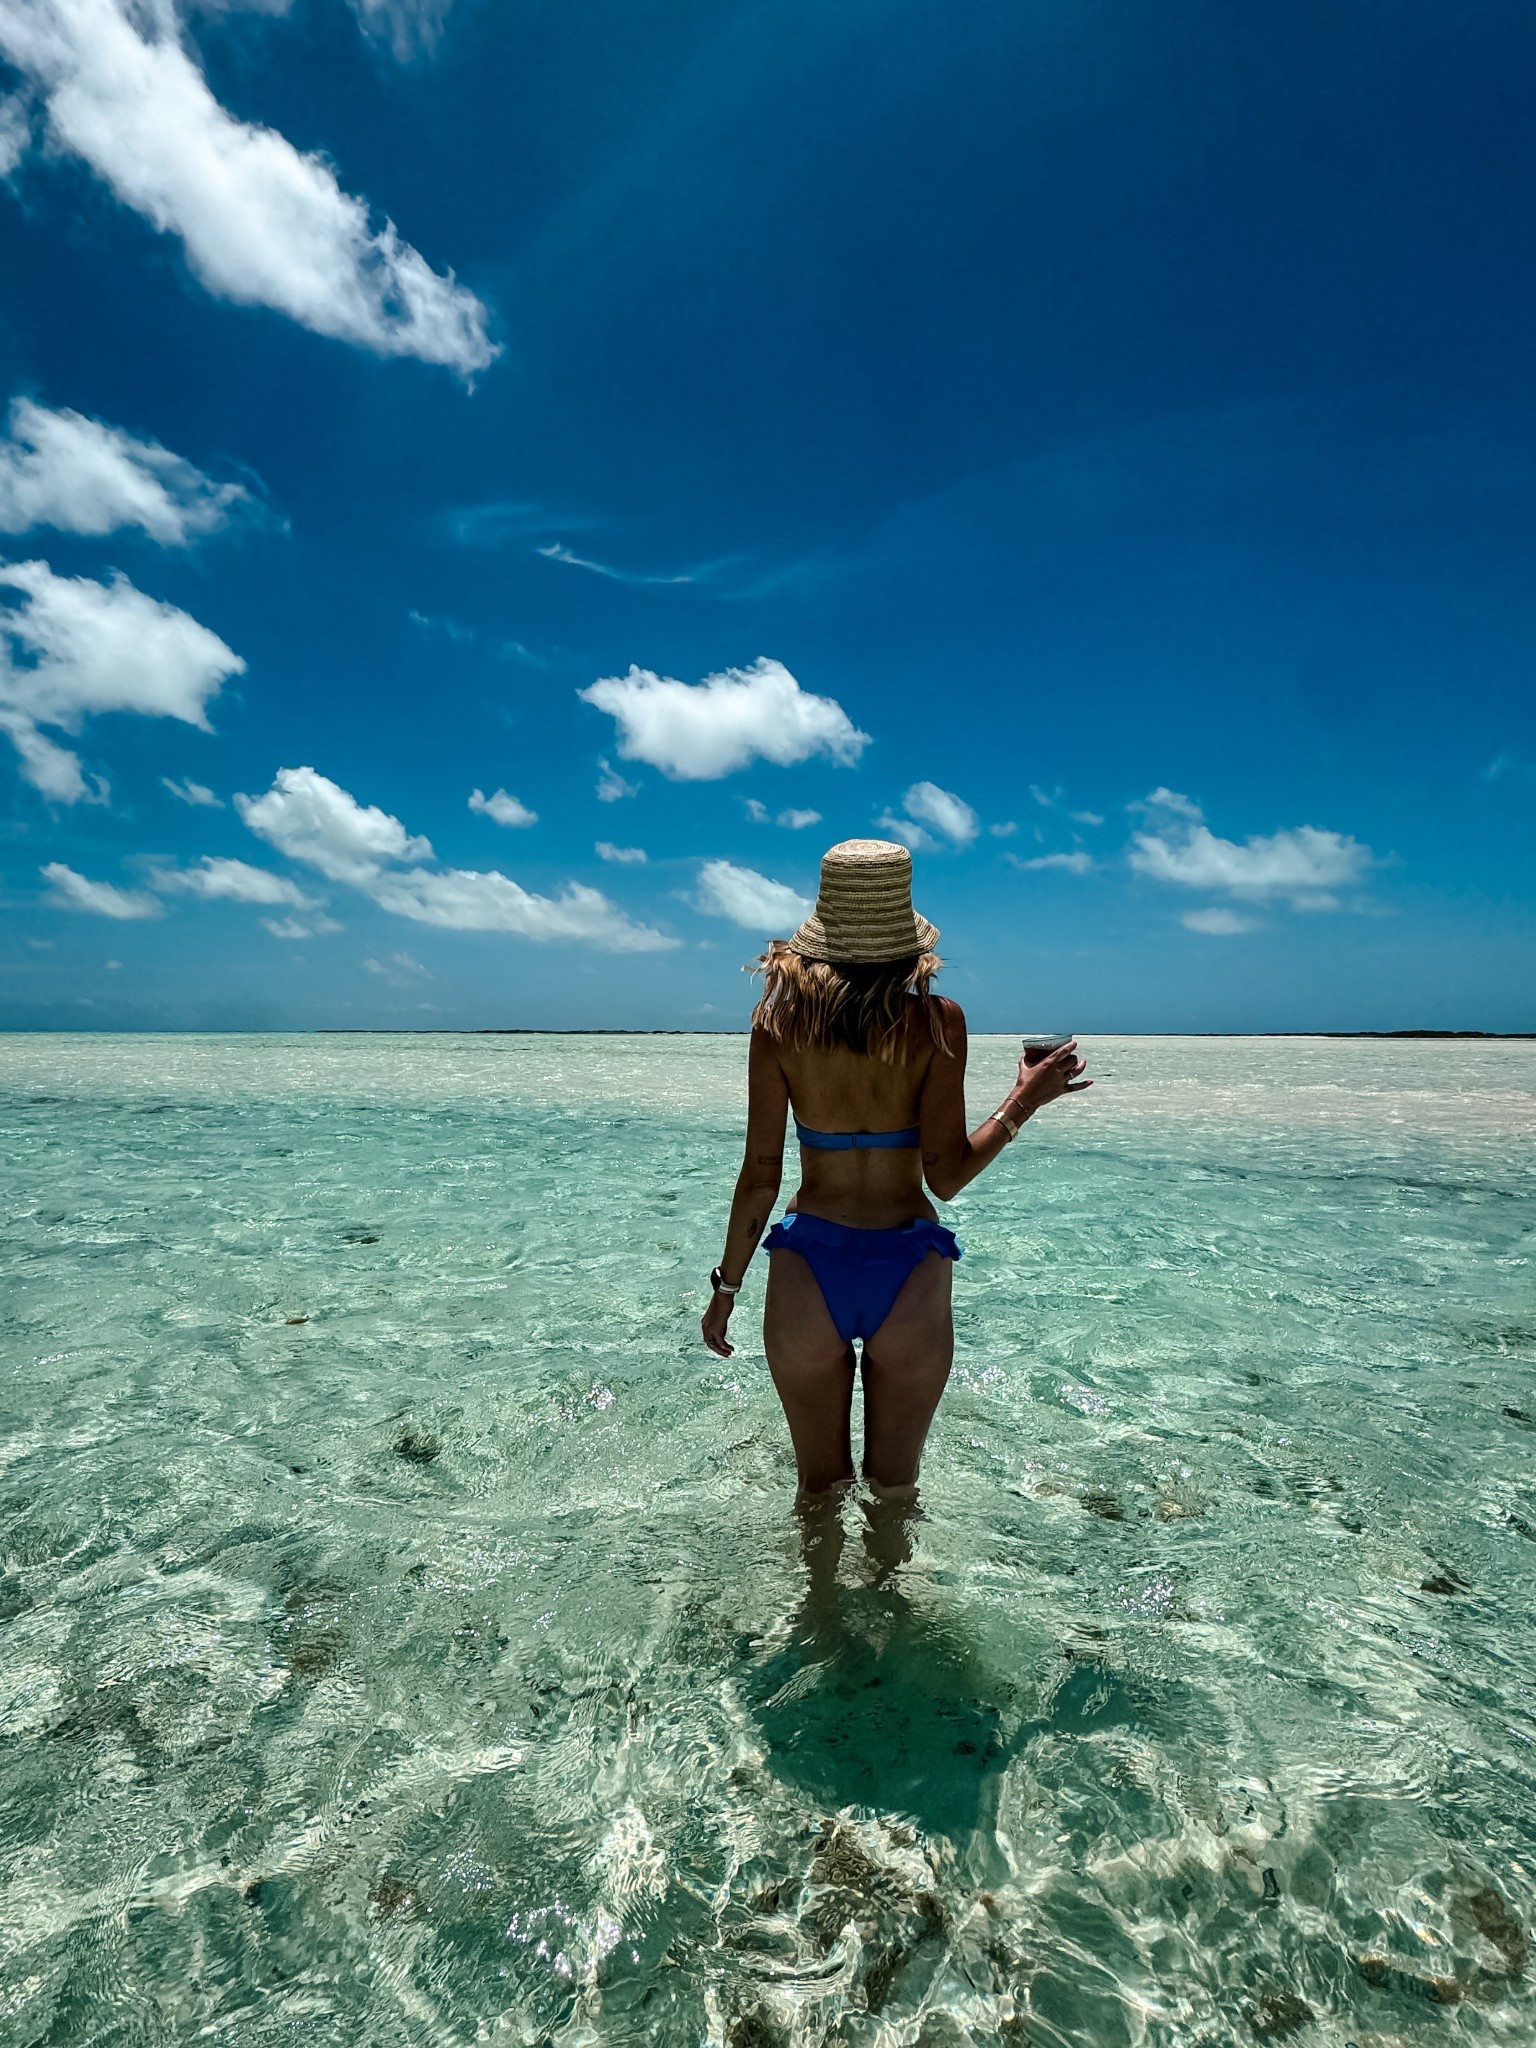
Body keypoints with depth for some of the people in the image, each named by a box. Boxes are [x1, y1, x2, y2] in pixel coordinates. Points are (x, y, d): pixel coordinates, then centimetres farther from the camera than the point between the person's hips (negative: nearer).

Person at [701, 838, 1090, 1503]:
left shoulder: (780, 1019, -7)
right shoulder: (937, 1021, -10)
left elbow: (761, 1175, -5)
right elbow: (946, 1176, -12)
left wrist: (726, 1284, 6)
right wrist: (1024, 1101, 1)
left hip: (807, 1270, 1)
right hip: (909, 1273, 0)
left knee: (819, 1486, 22)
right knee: (895, 1486, 23)